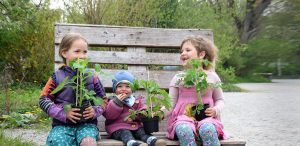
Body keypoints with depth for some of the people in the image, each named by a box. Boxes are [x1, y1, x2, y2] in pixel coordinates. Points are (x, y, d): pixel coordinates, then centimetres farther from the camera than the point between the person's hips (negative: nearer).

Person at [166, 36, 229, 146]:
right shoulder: (178, 78, 10)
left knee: (207, 129, -37)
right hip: (183, 118, 0)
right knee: (184, 131, -37)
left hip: (206, 117, 0)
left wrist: (216, 110, -1)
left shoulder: (212, 77, 11)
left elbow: (220, 99, 21)